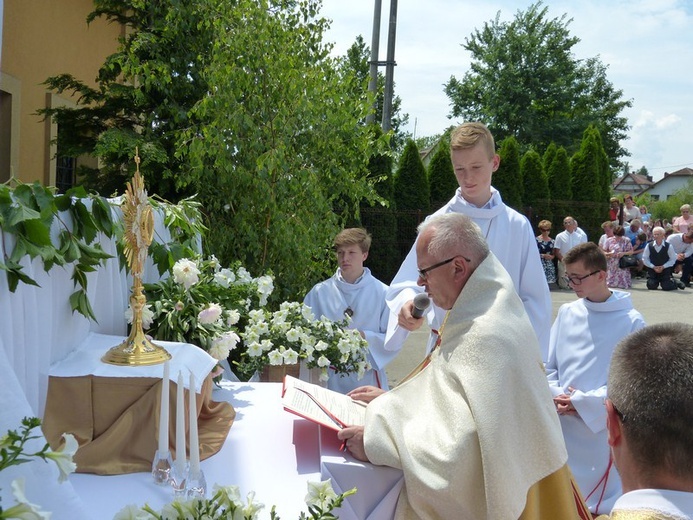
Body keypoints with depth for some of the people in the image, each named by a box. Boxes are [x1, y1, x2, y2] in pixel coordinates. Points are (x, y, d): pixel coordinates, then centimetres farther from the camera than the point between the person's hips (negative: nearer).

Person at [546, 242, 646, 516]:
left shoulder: (631, 321, -8)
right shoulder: (566, 313, 4)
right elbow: (548, 366, 8)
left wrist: (582, 403, -14)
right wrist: (556, 396, -10)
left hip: (602, 427, -3)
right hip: (561, 426, 4)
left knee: (599, 503, 9)